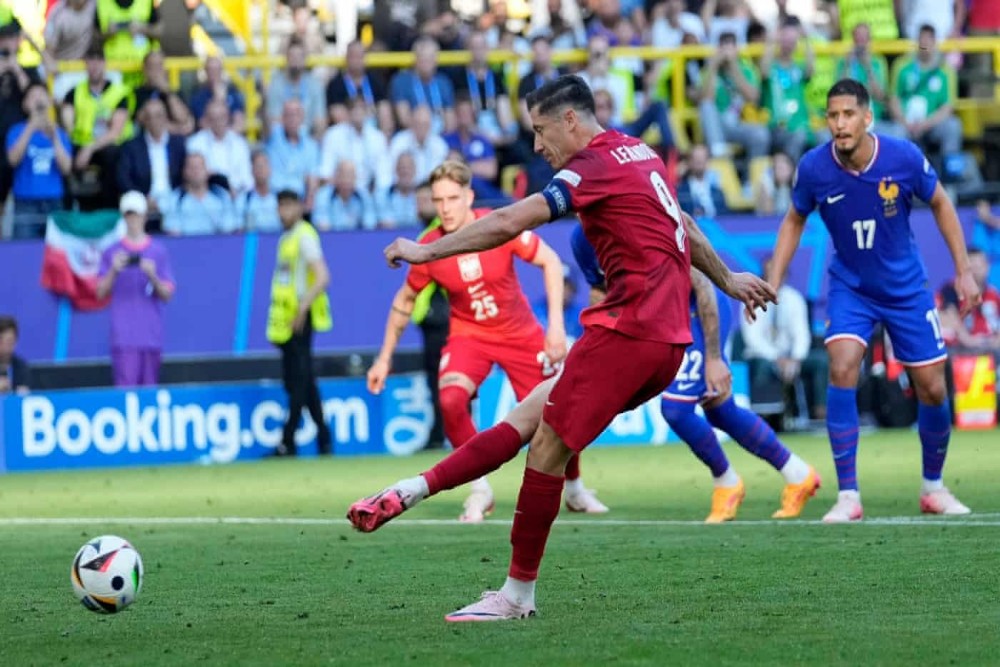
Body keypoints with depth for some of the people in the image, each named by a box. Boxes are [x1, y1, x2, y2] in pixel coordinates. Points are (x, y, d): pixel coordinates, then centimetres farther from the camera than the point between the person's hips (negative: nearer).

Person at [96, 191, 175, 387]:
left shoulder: (158, 251, 7)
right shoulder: (113, 253, 8)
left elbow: (167, 295, 6)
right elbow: (101, 292, 6)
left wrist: (153, 276, -13)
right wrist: (114, 270, -11)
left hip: (151, 334, 1)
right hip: (124, 334, -1)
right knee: (127, 387, -11)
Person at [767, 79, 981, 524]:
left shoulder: (904, 158, -20)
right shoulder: (814, 168, -18)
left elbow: (940, 205, -1)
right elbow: (794, 221, 2)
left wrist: (964, 270, -2)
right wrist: (773, 283, -5)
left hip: (906, 287, 1)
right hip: (849, 287, -1)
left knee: (932, 389, 2)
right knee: (842, 369, -23)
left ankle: (934, 488, 27)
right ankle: (848, 496, -18)